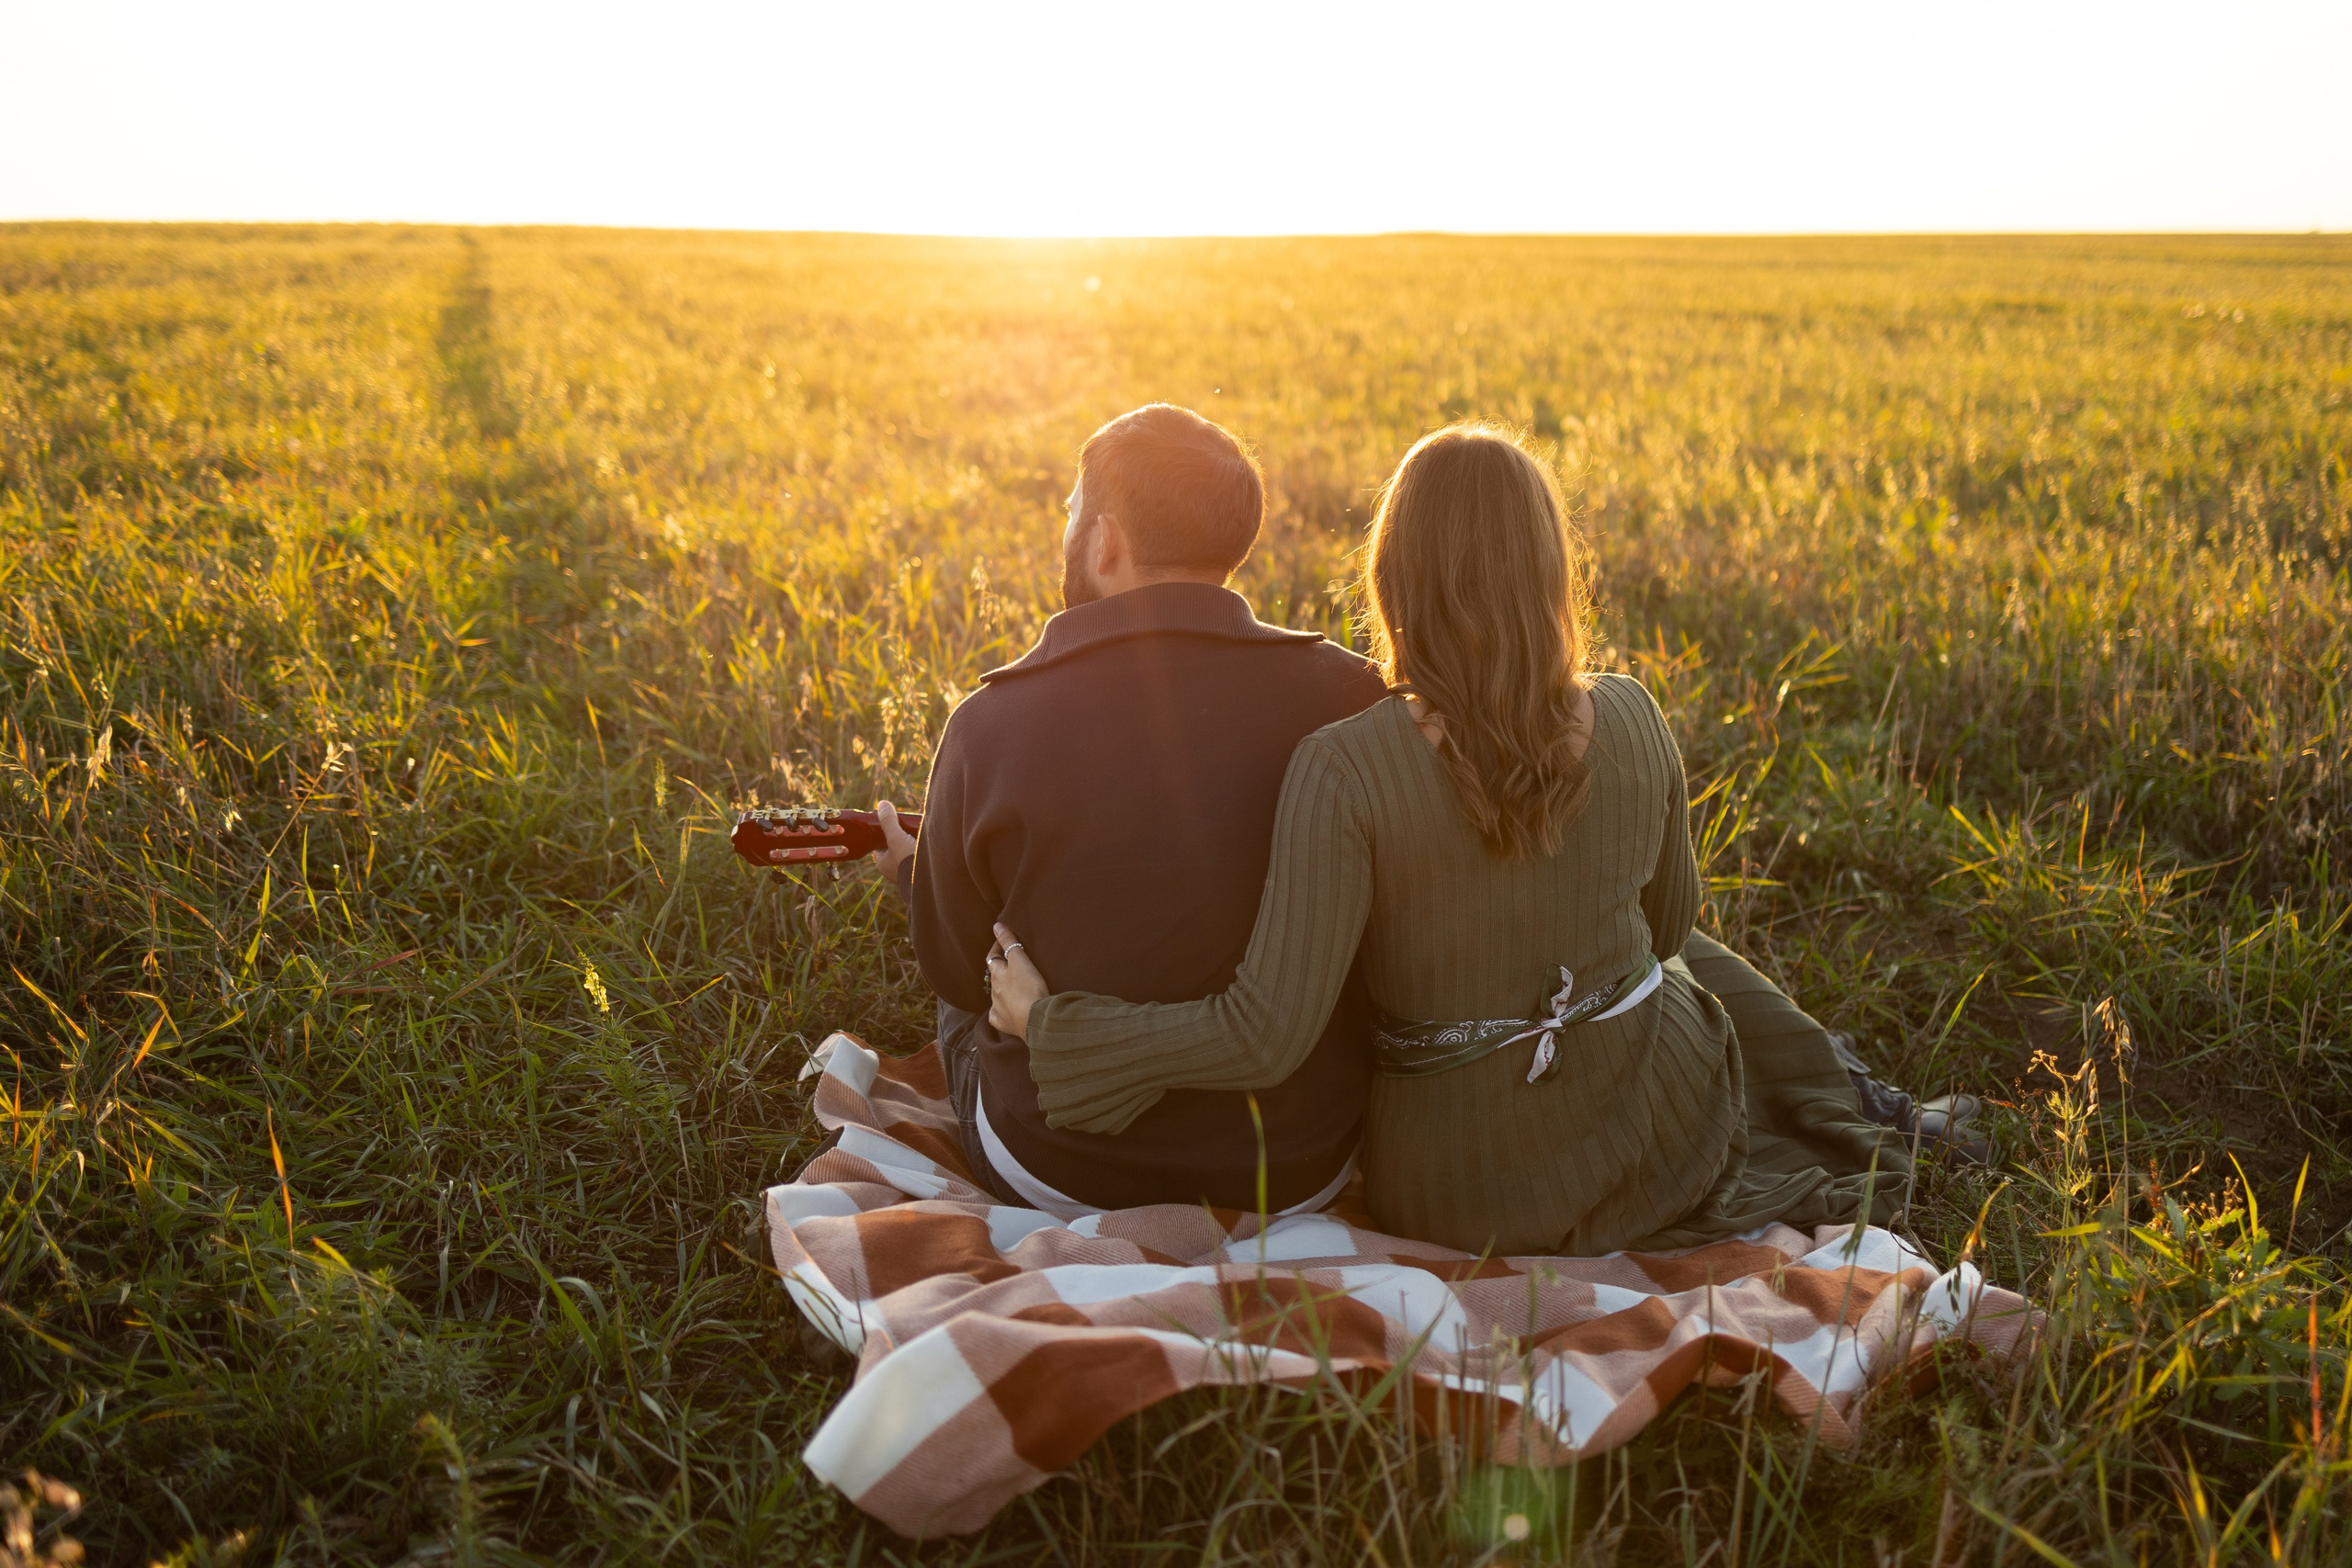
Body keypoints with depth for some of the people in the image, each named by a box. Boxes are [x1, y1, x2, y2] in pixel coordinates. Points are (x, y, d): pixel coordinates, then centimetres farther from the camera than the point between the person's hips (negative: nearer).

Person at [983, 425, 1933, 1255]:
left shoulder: (1346, 769, -26)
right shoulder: (1631, 724, -12)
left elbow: (1266, 1036, -27)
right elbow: (1667, 923, 5)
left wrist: (1047, 1023, -15)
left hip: (1459, 1193, -2)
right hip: (1658, 1131, 2)